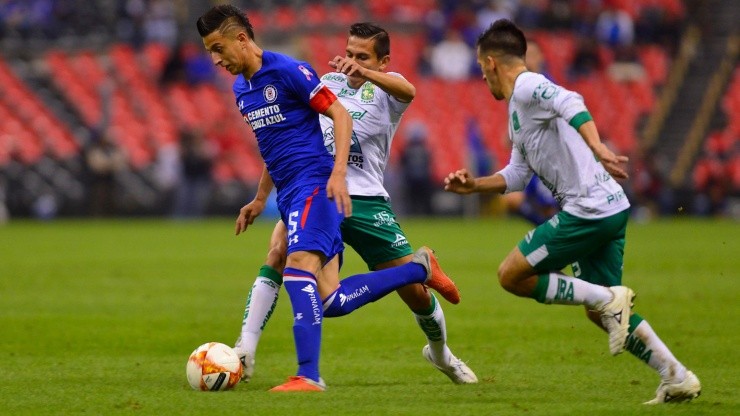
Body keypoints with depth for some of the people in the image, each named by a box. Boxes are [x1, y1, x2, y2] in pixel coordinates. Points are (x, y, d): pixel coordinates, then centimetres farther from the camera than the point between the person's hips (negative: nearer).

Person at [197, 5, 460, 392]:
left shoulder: (288, 71, -10)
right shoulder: (240, 89, 16)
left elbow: (340, 115, -10)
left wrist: (338, 173, -20)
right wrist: (259, 199, 25)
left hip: (314, 185, -8)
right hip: (288, 194, 8)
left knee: (298, 271, -26)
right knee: (330, 300, -1)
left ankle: (308, 375, -29)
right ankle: (420, 269, 15)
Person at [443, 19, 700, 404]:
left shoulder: (527, 87, -7)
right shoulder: (518, 108, 24)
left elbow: (571, 104, -27)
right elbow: (517, 174, 28)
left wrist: (598, 149, -39)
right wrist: (474, 185, 20)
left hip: (588, 209, -10)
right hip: (610, 210, 10)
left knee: (512, 276, -4)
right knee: (601, 313, 13)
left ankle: (608, 300, -9)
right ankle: (677, 378, 10)